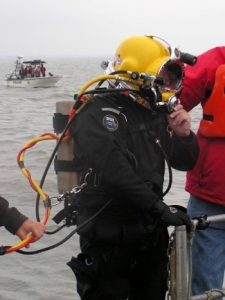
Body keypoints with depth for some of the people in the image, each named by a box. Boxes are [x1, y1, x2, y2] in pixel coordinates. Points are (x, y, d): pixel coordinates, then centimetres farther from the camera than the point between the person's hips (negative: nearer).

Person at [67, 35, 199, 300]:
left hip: (152, 233, 7)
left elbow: (184, 163, 10)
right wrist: (159, 207, -31)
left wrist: (184, 135, -11)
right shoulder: (97, 112, -15)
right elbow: (112, 170, -29)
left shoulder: (155, 114, 6)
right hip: (109, 239, -7)